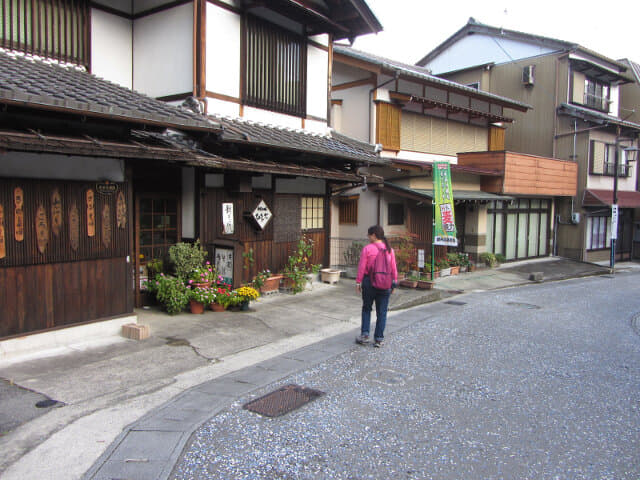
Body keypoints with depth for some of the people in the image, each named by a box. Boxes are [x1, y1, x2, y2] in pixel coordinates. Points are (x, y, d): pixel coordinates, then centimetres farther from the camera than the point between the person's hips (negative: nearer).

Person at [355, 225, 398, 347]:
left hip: (369, 282, -2)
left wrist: (358, 282, 0)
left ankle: (364, 334, 9)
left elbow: (361, 267, -8)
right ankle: (379, 339, 12)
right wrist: (394, 283, 13)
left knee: (366, 308, 15)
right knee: (381, 312, 8)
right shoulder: (389, 250, 1)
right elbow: (394, 268, 5)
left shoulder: (367, 249, -9)